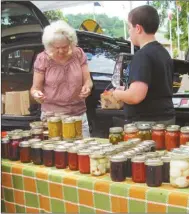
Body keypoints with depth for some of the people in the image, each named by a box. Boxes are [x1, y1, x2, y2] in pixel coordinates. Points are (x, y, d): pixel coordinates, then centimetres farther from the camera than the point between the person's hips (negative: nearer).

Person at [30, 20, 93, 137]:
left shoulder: (79, 54, 2)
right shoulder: (42, 59, -3)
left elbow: (87, 80, 6)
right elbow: (35, 88, 1)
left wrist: (87, 87, -17)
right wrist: (36, 94, -22)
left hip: (79, 115, 2)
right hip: (51, 116, -2)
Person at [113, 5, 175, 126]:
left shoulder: (143, 55, -17)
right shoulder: (164, 53, 12)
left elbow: (136, 96, -27)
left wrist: (118, 94, -7)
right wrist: (126, 90, 20)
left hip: (147, 122, -9)